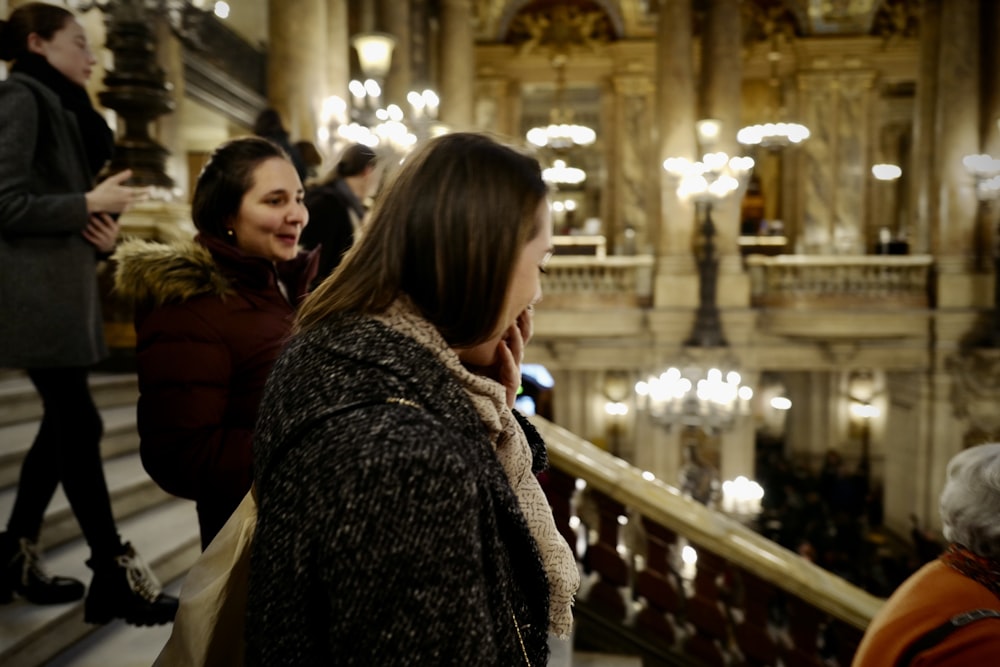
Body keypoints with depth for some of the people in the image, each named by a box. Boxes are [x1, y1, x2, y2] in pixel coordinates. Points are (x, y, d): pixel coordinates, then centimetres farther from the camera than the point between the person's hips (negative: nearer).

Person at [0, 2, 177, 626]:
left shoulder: (60, 106, 21)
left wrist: (103, 228, 3)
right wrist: (91, 203, -11)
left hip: (63, 285, 10)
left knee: (63, 423, 11)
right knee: (79, 424, -7)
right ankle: (116, 574, 0)